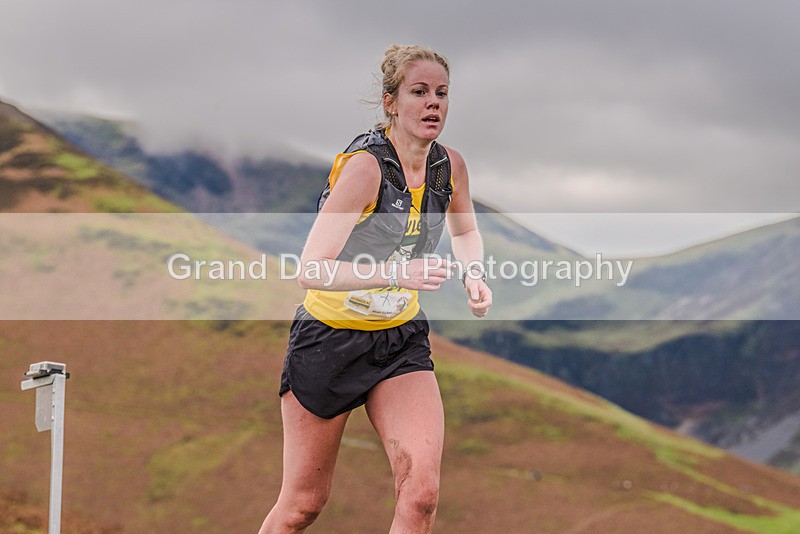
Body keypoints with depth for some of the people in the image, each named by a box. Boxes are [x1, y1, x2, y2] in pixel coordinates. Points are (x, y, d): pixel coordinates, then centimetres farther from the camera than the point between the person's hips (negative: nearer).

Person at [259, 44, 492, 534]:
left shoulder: (451, 166, -4)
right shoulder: (365, 166, -22)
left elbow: (465, 230, 20)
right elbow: (311, 269, -29)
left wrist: (474, 276, 0)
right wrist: (395, 273, -40)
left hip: (402, 341, 5)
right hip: (330, 337, -4)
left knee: (422, 491, -15)